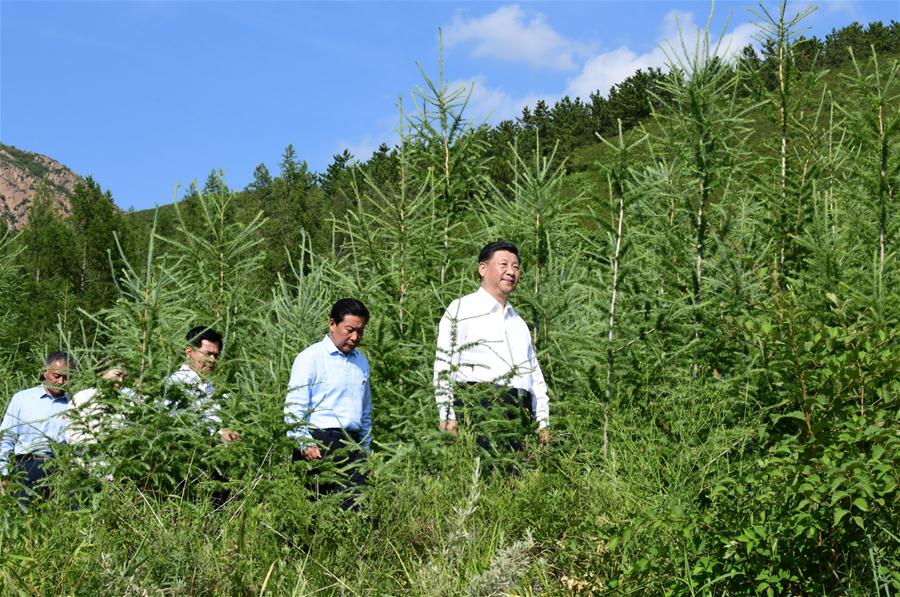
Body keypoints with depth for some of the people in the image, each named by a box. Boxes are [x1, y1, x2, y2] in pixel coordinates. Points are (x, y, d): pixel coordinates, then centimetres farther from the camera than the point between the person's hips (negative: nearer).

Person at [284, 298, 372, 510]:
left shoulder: (361, 363, 19)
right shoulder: (310, 358, -1)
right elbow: (294, 407, -7)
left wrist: (366, 449, 23)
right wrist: (305, 445, -16)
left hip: (352, 445, 5)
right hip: (318, 446, -5)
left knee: (356, 506, -5)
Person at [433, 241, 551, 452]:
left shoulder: (518, 322, 27)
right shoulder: (460, 310, 5)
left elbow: (535, 372, 27)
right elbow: (443, 365, -3)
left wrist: (543, 421, 18)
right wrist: (447, 416, -12)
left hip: (518, 414, 6)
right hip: (479, 411, -6)